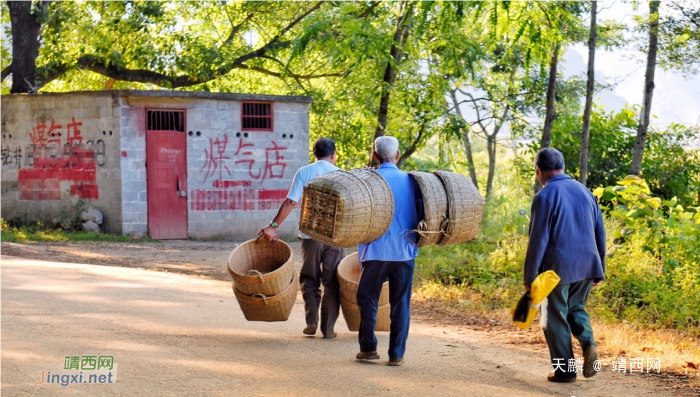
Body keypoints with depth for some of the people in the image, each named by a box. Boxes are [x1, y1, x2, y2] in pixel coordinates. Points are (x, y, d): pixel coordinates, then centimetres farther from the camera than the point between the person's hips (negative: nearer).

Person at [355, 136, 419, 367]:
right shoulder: (410, 181, 4)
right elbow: (420, 214, 7)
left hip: (377, 250, -2)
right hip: (405, 250, 2)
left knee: (368, 300, 11)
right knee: (401, 304, 6)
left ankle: (369, 348, 11)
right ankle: (397, 354, 5)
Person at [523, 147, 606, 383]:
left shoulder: (545, 197, -10)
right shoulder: (584, 191, 10)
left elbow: (537, 240, -13)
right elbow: (600, 233, 14)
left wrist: (530, 277, -8)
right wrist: (599, 270, 20)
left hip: (558, 268, -6)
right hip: (587, 265, 6)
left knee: (555, 318, 6)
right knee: (576, 308, 23)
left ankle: (565, 370, 9)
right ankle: (588, 343, -3)